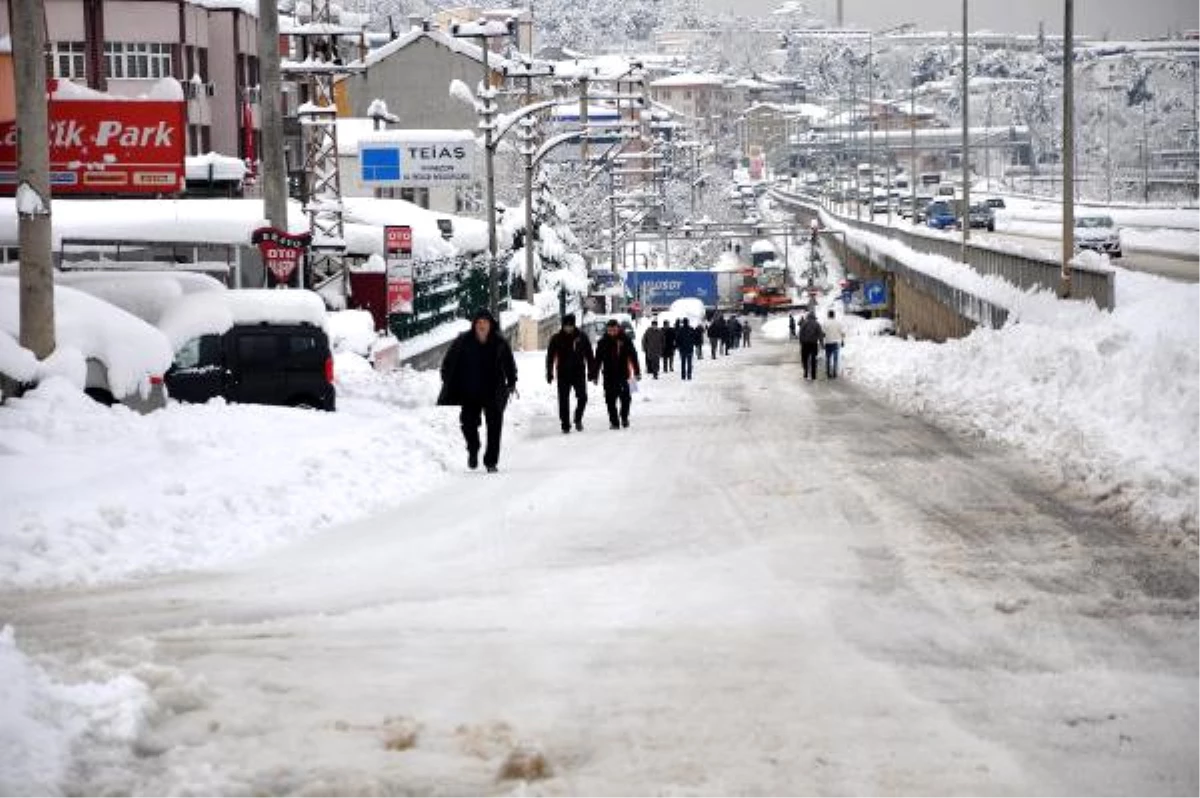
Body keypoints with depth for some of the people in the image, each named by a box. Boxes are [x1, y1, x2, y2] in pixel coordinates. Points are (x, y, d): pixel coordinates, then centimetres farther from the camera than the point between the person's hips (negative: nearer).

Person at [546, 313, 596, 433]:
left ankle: (578, 419, 14)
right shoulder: (557, 339, 0)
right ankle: (565, 425, 9)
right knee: (564, 400, 0)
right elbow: (550, 357, 3)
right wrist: (549, 373, -1)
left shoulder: (581, 337, 3)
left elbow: (589, 355, 9)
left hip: (579, 373, 0)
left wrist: (591, 370, 5)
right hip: (563, 374, 0)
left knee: (582, 397, -9)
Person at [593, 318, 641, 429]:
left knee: (625, 398, -3)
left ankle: (624, 417, 21)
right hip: (609, 376, 0)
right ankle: (614, 422, 7)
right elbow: (598, 360, 4)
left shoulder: (625, 340, 0)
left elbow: (633, 356, 5)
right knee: (611, 400, 0)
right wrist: (595, 375, 3)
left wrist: (637, 372, 4)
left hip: (623, 374, 0)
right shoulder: (603, 342, 0)